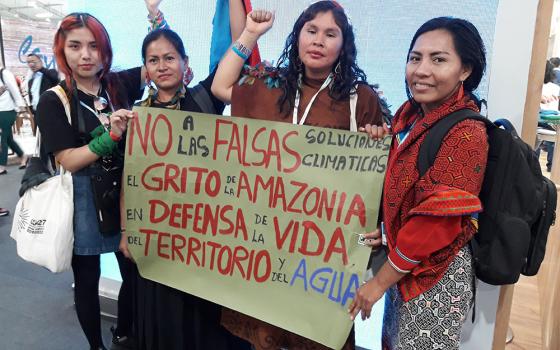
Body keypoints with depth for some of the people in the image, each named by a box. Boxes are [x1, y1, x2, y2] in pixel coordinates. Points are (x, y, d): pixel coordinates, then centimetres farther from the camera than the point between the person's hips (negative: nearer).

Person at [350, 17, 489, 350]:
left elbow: (436, 223, -23)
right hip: (402, 266, 7)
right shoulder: (408, 114, 2)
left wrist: (379, 282, -15)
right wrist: (381, 228, -4)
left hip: (436, 276, -7)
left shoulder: (466, 134, -22)